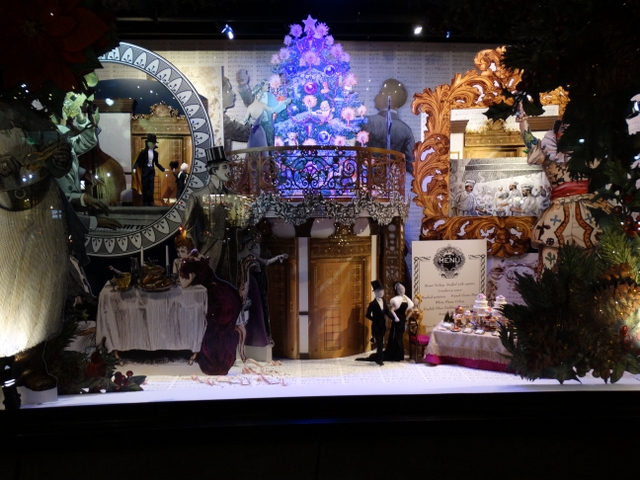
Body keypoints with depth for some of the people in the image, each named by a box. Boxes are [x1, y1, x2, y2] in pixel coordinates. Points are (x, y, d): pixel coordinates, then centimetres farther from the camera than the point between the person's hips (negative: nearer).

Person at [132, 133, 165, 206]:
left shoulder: (155, 153, 6)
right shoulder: (143, 152, -9)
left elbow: (156, 163, 16)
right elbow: (138, 161, -8)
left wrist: (163, 169, 13)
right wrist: (134, 168, -24)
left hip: (152, 172, 4)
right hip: (145, 171, -4)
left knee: (151, 188, 4)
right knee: (145, 188, 0)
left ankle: (150, 202, 11)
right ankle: (145, 203, 6)